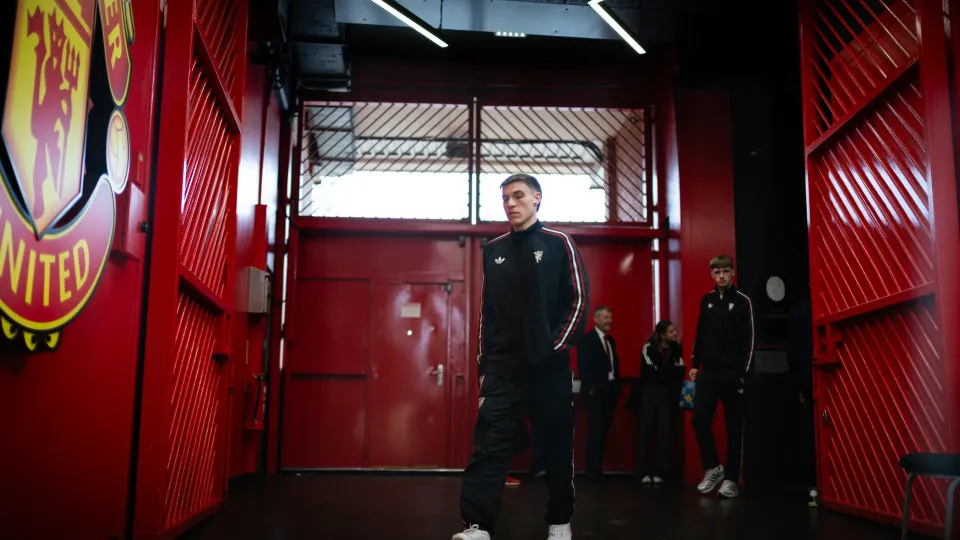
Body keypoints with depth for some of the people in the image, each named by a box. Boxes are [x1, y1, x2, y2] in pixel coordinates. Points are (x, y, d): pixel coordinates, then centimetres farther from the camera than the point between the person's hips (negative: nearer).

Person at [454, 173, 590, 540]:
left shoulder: (559, 244, 0)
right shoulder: (493, 250, 11)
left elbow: (579, 299, -2)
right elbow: (485, 308, 14)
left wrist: (558, 347, -10)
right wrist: (484, 360, 10)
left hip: (549, 367, -2)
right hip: (503, 367, 3)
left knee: (557, 447, 7)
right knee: (489, 445, -6)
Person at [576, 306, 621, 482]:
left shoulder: (611, 340, 18)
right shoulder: (586, 339, -4)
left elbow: (615, 365, 16)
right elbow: (583, 366, -12)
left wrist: (617, 386, 7)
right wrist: (591, 388, -18)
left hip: (611, 390, 7)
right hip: (597, 391, -7)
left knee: (604, 431, 7)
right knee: (596, 431, -7)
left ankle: (598, 469, 11)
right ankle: (593, 471, -2)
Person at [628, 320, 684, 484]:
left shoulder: (676, 349, 7)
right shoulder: (649, 347, -6)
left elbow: (681, 371, -4)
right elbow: (653, 371, -13)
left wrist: (663, 372, -16)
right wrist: (671, 372, -8)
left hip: (667, 394, 3)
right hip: (648, 392, -3)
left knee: (664, 432, -5)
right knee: (645, 431, -5)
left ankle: (658, 472, -1)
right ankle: (643, 472, -2)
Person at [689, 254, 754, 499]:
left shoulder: (742, 301, -1)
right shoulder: (706, 300, 11)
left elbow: (748, 340, -4)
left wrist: (743, 372, -10)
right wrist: (695, 364, 11)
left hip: (732, 373, -3)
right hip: (708, 371, 3)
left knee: (734, 426, 2)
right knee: (700, 419, -6)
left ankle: (731, 479, 9)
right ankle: (713, 468, 12)